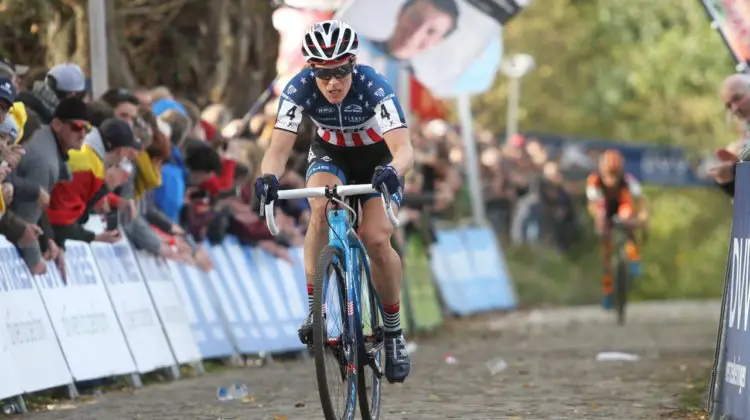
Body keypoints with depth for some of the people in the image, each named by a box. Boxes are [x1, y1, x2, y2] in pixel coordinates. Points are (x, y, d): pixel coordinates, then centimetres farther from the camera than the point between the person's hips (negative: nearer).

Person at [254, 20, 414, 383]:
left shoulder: (374, 88, -35)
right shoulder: (299, 88, -28)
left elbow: (404, 148, -43)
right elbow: (279, 148, -32)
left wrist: (393, 171, -66)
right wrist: (268, 176, -55)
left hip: (378, 159, -2)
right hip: (330, 154, 2)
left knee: (376, 239, -20)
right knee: (322, 207, -31)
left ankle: (394, 332, -1)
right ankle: (315, 308, -22)